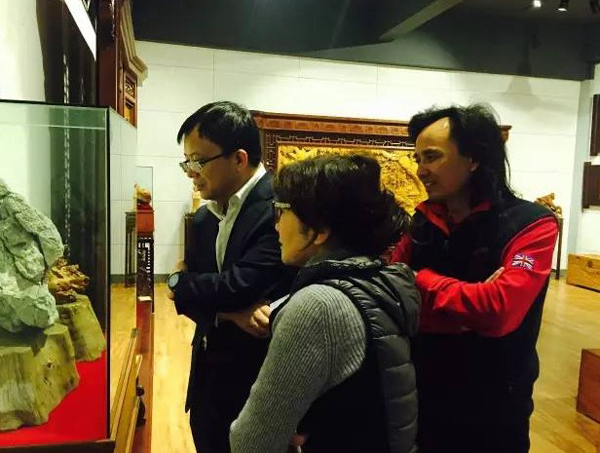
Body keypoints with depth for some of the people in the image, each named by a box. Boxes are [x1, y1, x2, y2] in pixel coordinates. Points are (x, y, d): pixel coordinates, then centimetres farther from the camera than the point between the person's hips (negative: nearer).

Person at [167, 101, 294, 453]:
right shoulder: (204, 219, 7)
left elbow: (240, 285, -26)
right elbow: (188, 299, 2)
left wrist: (179, 282, -7)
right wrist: (231, 313, -19)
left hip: (262, 387, -7)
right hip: (209, 382, 8)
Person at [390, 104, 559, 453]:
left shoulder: (531, 225, -15)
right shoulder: (421, 223, 0)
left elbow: (498, 310, -29)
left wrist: (421, 281, -16)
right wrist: (468, 312, -23)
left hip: (492, 412, -3)